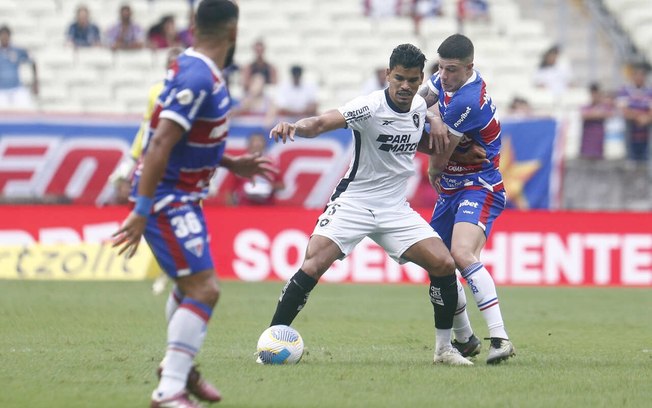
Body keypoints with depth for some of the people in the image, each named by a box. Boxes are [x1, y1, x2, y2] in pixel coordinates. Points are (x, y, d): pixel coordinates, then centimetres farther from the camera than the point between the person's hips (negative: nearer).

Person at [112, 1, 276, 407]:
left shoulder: (198, 72, 8)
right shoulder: (198, 79, -22)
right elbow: (160, 144, -27)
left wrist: (231, 164, 20)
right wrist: (141, 212, -28)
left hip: (182, 198, 10)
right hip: (168, 199, -10)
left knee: (193, 283, 26)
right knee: (203, 290, -15)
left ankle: (179, 365, 44)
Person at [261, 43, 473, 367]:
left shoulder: (419, 106, 1)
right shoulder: (370, 107, -19)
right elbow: (322, 123, -34)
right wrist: (295, 127, -54)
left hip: (395, 207, 5)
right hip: (353, 203, -5)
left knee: (444, 265, -8)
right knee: (311, 268, -21)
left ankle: (443, 347, 9)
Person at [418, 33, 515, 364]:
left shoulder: (466, 102, -25)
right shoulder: (447, 79, 2)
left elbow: (439, 161, -16)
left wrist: (433, 172, 9)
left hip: (479, 188, -10)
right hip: (450, 190, 10)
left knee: (462, 254, -31)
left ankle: (500, 338, -35)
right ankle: (464, 339, 30)